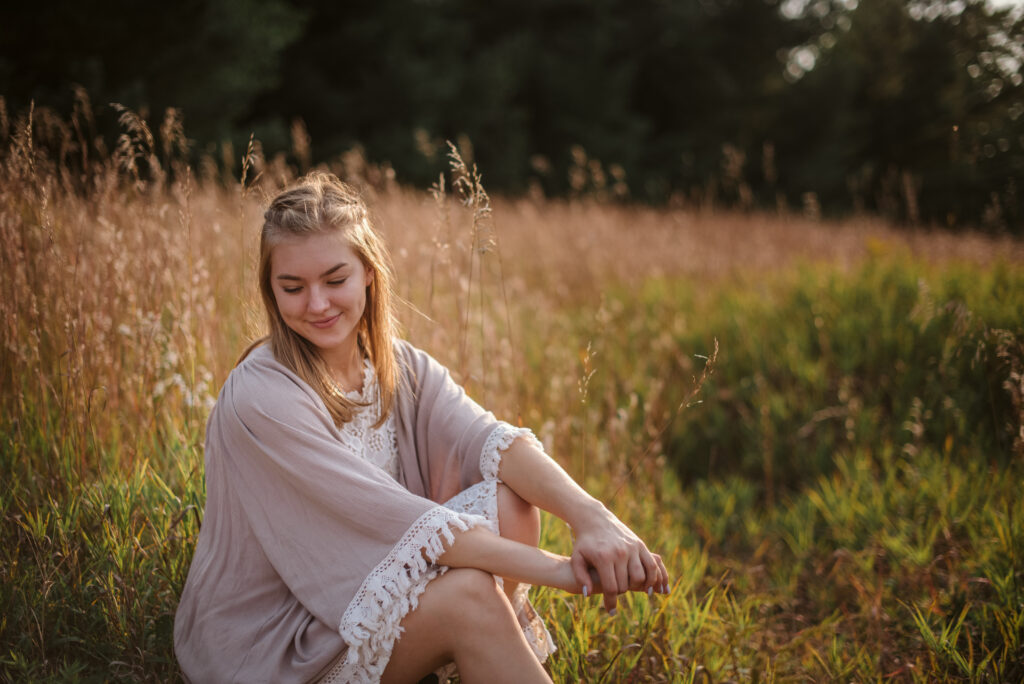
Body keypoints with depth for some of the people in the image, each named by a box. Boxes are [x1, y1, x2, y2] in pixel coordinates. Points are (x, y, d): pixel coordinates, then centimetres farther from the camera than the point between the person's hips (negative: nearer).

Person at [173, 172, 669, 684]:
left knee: (508, 501, -15)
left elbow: (488, 439, -18)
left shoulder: (402, 369, 0)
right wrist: (553, 568, -33)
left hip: (362, 602, 6)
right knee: (466, 593, -29)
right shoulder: (258, 396, -21)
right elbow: (385, 516, -29)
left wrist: (588, 514, -38)